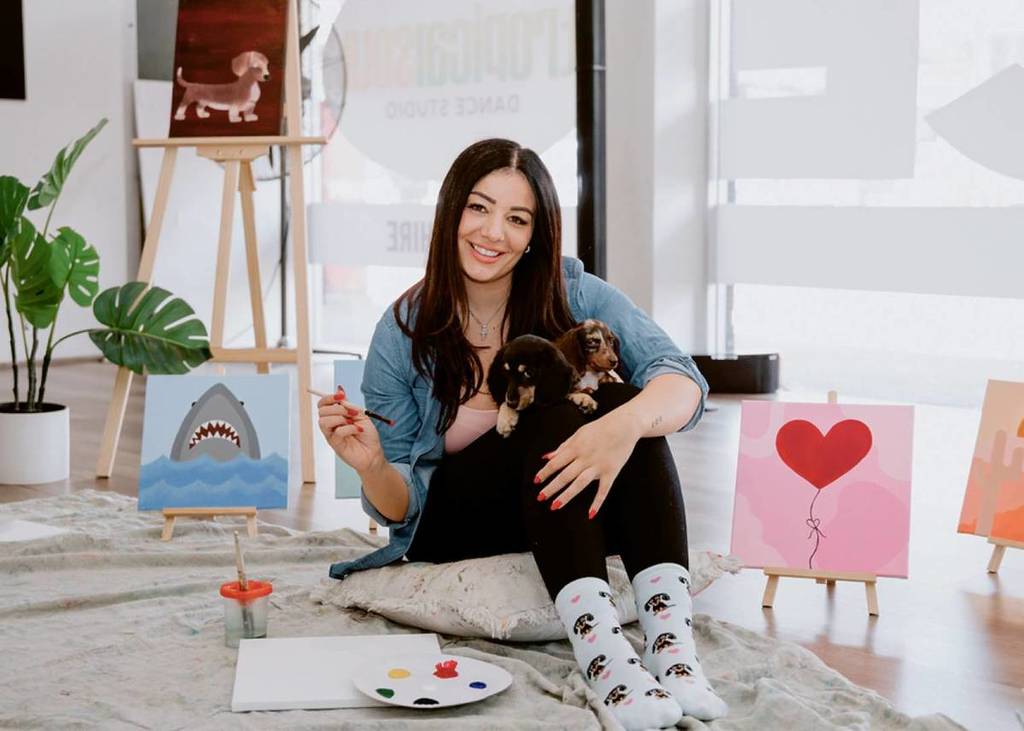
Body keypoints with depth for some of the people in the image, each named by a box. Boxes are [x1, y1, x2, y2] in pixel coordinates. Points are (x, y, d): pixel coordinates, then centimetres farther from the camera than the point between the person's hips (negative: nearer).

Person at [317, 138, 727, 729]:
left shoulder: (573, 294, -8)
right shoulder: (405, 331, -9)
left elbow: (684, 381, -24)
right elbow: (402, 508, -5)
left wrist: (626, 423, -47)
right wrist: (372, 467, -29)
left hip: (575, 516, 2)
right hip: (453, 529, -1)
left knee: (621, 403, -29)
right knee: (557, 412, -30)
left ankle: (673, 646, -42)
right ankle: (600, 653, -48)